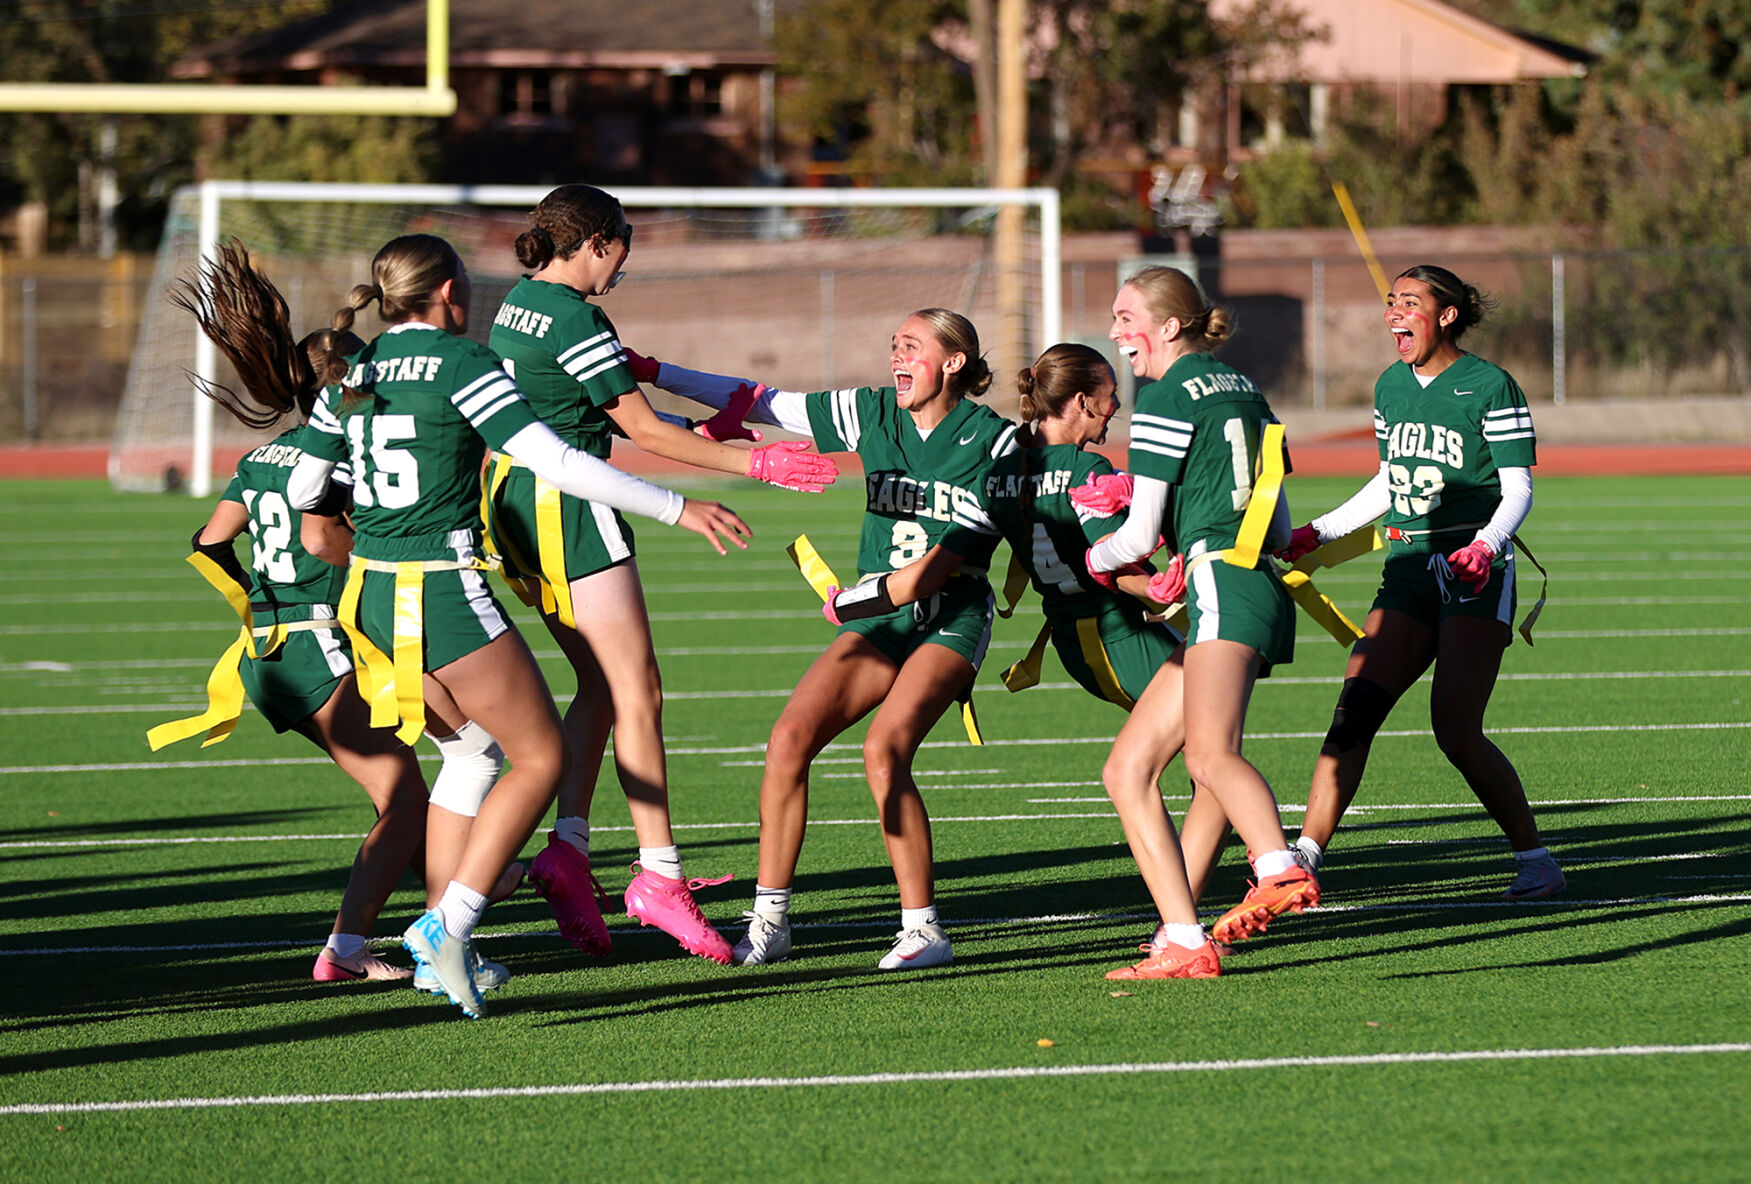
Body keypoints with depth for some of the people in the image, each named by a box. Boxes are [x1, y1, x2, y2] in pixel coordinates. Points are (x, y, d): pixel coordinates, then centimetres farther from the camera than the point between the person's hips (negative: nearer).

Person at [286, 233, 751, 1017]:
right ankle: (447, 923, -12)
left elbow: (302, 490, 15)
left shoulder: (350, 372, 9)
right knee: (542, 756, 1)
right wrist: (676, 509, -13)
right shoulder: (459, 363, -10)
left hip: (373, 595, 7)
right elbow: (557, 463, -17)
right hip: (443, 592, -7)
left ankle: (444, 936, 16)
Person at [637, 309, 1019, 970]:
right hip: (878, 617, 5)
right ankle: (770, 922, -5)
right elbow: (757, 404, 5)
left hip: (952, 618, -5)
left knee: (884, 749, -25)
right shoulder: (870, 414, 5)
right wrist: (654, 373, 1)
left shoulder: (993, 438, -4)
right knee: (791, 736, -13)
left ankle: (924, 929, -16)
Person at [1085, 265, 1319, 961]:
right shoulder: (1242, 388, 23)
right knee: (1126, 770, 8)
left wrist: (1092, 559, 19)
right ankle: (1183, 937, -1)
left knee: (1210, 754, -31)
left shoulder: (1168, 396, -2)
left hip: (1224, 586, -9)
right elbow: (1281, 524, 27)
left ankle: (1281, 873, -56)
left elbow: (1140, 534, -2)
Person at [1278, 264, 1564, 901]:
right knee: (1354, 708, -10)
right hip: (1408, 569, 6)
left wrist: (1486, 545, -25)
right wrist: (1318, 532, 20)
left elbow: (1518, 490, -7)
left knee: (1456, 731, -13)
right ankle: (1304, 857, -13)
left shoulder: (1490, 387, -6)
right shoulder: (1390, 386, 13)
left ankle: (1535, 859, 2)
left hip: (1475, 572, -6)